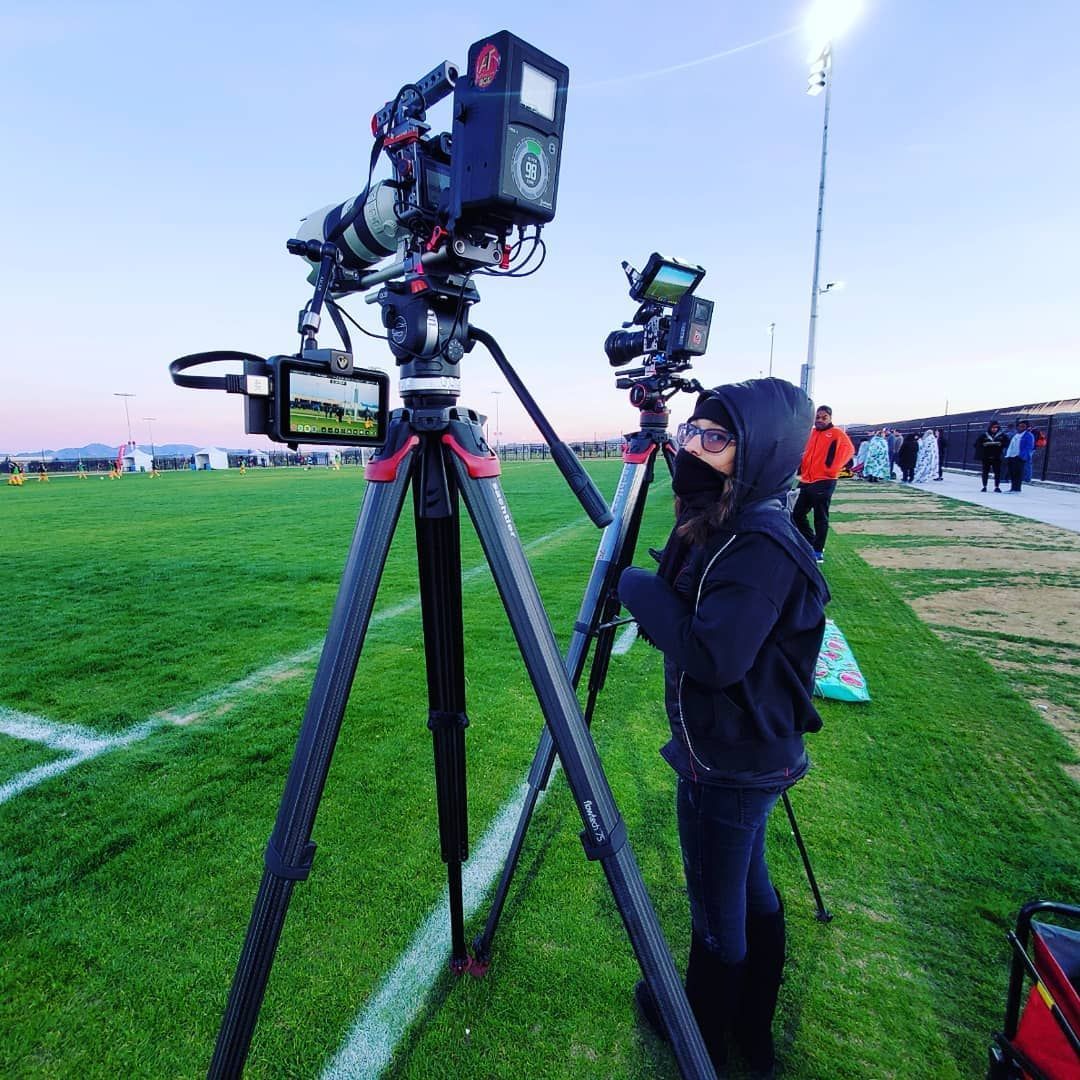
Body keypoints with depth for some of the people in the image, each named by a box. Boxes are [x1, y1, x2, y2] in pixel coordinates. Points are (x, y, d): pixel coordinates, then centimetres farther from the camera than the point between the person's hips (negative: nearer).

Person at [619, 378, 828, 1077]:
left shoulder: (762, 548, -26)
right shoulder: (727, 528, 1)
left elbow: (713, 656, -30)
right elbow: (693, 624, 13)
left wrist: (641, 590, -20)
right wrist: (656, 596, -4)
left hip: (728, 765, -9)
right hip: (754, 754, 9)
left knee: (717, 909, 14)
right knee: (750, 890, 25)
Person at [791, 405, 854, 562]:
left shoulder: (836, 433, -4)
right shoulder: (811, 433, 16)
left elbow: (848, 449, -17)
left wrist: (832, 469, -20)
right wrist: (802, 470, 15)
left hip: (823, 482, -7)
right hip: (807, 481, 7)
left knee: (820, 518, -1)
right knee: (797, 514, 10)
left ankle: (818, 550, 7)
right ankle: (811, 542, 24)